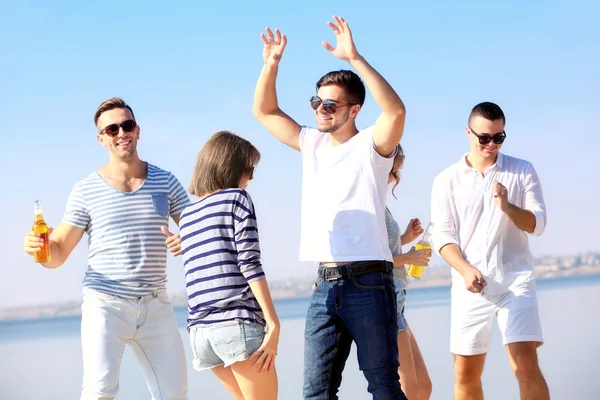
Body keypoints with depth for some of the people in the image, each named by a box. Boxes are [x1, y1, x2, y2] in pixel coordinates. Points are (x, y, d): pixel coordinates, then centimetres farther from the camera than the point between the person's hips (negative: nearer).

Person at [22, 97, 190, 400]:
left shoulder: (164, 182, 6)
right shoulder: (86, 191, 0)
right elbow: (58, 254, 1)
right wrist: (37, 247, -23)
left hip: (155, 307, 3)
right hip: (105, 305, -3)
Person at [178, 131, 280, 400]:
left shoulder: (186, 215, 20)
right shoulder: (237, 198, 1)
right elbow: (250, 264, -9)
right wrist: (273, 323, -11)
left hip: (200, 328, 7)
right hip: (237, 321, -7)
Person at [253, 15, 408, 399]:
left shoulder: (370, 145, -3)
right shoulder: (312, 143, 15)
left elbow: (396, 111, -23)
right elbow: (265, 111, 21)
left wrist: (354, 58, -27)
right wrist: (272, 64, 4)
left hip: (368, 281, -6)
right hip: (326, 285, 6)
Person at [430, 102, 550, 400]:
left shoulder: (522, 171, 5)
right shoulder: (447, 181, 5)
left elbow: (537, 224, 0)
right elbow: (443, 236, 1)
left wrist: (507, 207, -20)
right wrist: (466, 270, -17)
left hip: (515, 281, -1)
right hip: (470, 286, 2)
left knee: (526, 365, -16)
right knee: (465, 375, 5)